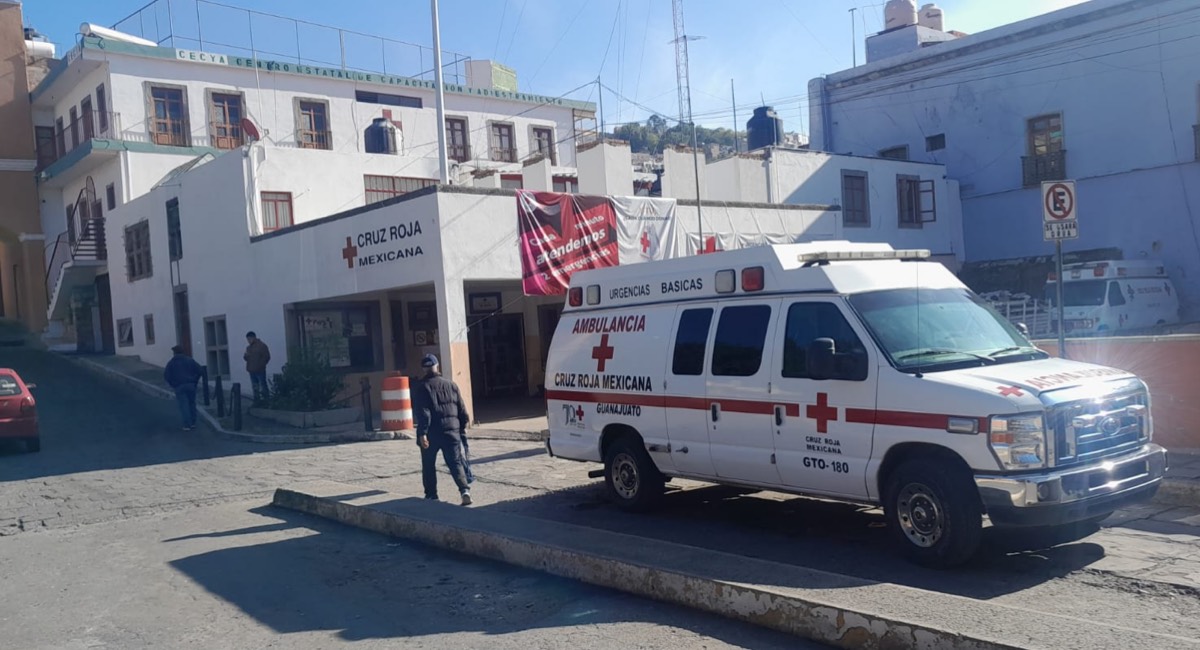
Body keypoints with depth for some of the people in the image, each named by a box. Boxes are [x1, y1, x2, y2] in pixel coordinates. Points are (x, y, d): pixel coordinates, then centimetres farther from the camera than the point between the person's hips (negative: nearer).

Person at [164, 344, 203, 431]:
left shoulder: (171, 363, 3)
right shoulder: (190, 360, 7)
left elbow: (166, 375, -5)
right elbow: (200, 371, 1)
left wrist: (172, 384, 5)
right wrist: (194, 381, 8)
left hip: (179, 387, -2)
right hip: (190, 385, 2)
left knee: (183, 405, -1)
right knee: (192, 403, 13)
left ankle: (187, 425, -5)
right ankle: (193, 423, 17)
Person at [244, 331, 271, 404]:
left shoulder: (262, 346, -5)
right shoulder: (248, 347, 17)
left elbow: (266, 357, -8)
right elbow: (246, 357, 21)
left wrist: (260, 365, -11)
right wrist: (245, 356, -2)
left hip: (260, 370, -7)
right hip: (252, 370, 7)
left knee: (263, 386, -6)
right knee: (255, 387, 10)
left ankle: (266, 400, -1)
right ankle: (257, 400, 15)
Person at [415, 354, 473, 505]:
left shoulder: (424, 387, -6)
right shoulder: (450, 385, 7)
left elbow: (423, 413, -14)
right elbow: (461, 409, 10)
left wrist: (422, 433, -16)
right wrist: (462, 427, 19)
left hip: (432, 432, -3)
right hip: (451, 430, 3)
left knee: (428, 465, 14)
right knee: (455, 463, 3)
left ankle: (431, 495, 20)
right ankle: (465, 490, -17)